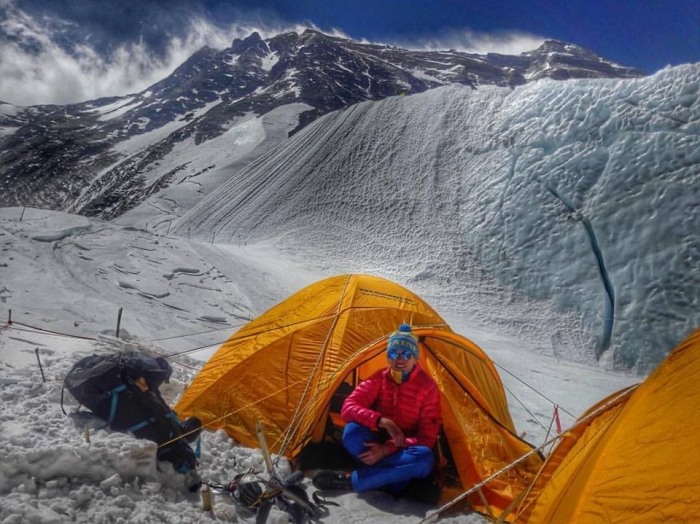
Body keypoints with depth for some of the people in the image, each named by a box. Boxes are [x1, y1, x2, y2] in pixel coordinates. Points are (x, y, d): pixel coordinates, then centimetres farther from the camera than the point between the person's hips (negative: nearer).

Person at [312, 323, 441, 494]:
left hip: (403, 453, 0)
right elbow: (348, 408, -18)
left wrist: (388, 449, -27)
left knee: (425, 457, -37)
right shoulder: (379, 379, -6)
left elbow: (427, 438, -15)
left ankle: (351, 480, -31)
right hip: (379, 447, 1)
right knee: (352, 430, -30)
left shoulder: (428, 387, -12)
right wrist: (382, 421, -35)